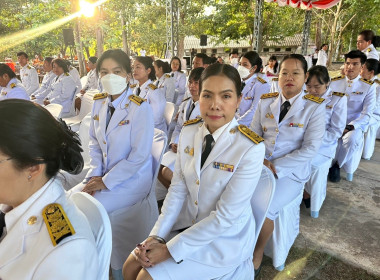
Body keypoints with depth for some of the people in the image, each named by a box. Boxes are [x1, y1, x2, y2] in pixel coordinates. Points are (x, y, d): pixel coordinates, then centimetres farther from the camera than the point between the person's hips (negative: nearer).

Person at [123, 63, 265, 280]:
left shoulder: (251, 148, -24)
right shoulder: (188, 132, -6)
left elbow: (226, 216, -21)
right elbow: (178, 189, -2)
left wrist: (170, 249, -18)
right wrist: (157, 235, -12)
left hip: (225, 238, -4)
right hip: (187, 224, 5)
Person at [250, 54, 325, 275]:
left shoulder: (315, 107, -6)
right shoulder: (266, 102, 6)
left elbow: (310, 149, -12)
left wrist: (275, 166, -18)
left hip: (290, 172, -3)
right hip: (260, 165, 4)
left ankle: (258, 253, 7)